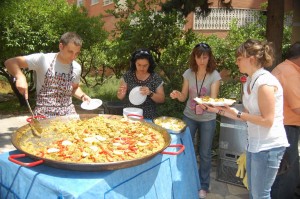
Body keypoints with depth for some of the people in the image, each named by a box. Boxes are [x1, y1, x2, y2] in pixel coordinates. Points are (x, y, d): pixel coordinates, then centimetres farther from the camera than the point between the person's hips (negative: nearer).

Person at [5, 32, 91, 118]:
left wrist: (82, 96, 0)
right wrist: (20, 77, -27)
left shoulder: (77, 68, 2)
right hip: (44, 113, -3)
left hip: (68, 112, 4)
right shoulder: (43, 59, -10)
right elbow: (10, 62, -9)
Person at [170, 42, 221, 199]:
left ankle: (203, 186, 31)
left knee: (205, 153, 10)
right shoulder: (188, 73, -4)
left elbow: (213, 99, -18)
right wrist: (177, 95, -25)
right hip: (189, 117, 3)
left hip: (207, 119, -2)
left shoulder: (214, 75, -12)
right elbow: (184, 97, -2)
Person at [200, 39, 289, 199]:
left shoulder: (265, 83, -21)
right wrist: (218, 110, 4)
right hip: (254, 143, 8)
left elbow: (267, 120, -21)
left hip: (269, 146, -8)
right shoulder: (250, 81, 7)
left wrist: (238, 114, -17)